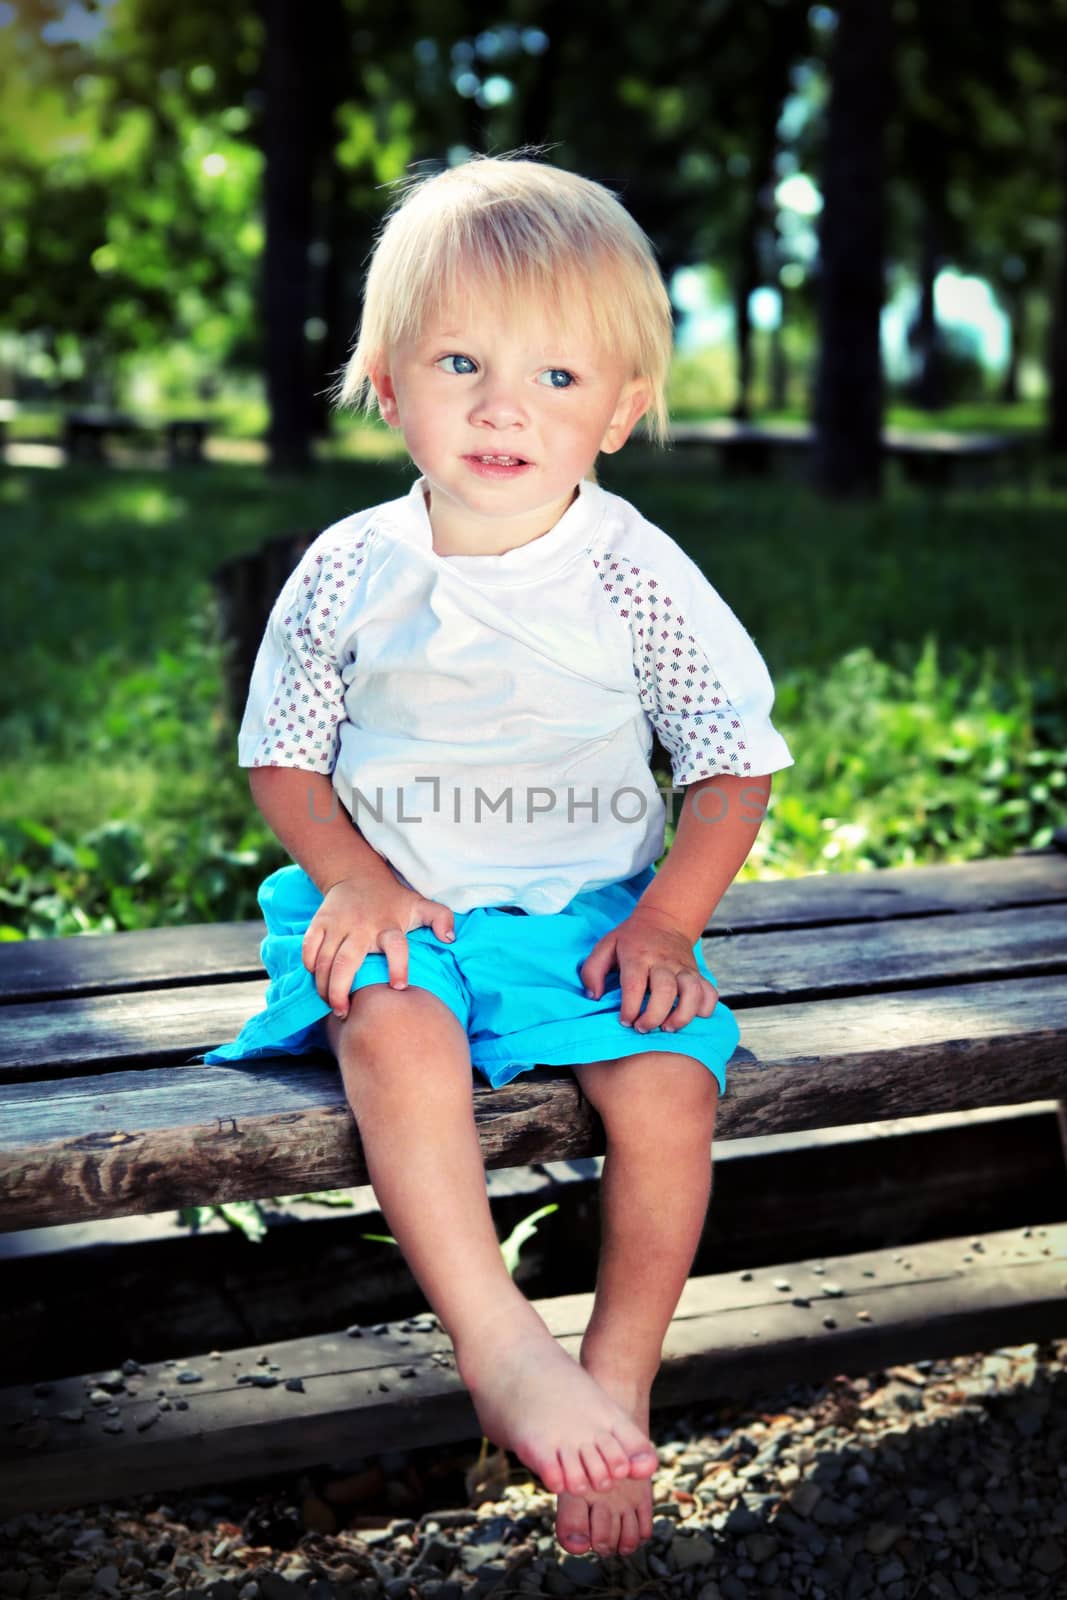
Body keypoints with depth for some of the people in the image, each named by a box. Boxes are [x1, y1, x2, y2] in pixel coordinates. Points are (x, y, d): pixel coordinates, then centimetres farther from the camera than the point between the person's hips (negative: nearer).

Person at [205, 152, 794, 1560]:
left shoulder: (636, 574, -5)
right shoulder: (350, 572, -2)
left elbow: (736, 762, 1)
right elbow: (285, 760, 6)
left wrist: (666, 921, -11)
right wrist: (356, 883, -12)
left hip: (590, 910, 0)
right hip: (401, 912, 0)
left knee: (668, 1074, -24)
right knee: (393, 1030, -32)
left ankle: (619, 1383, -7)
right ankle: (503, 1349, -32)